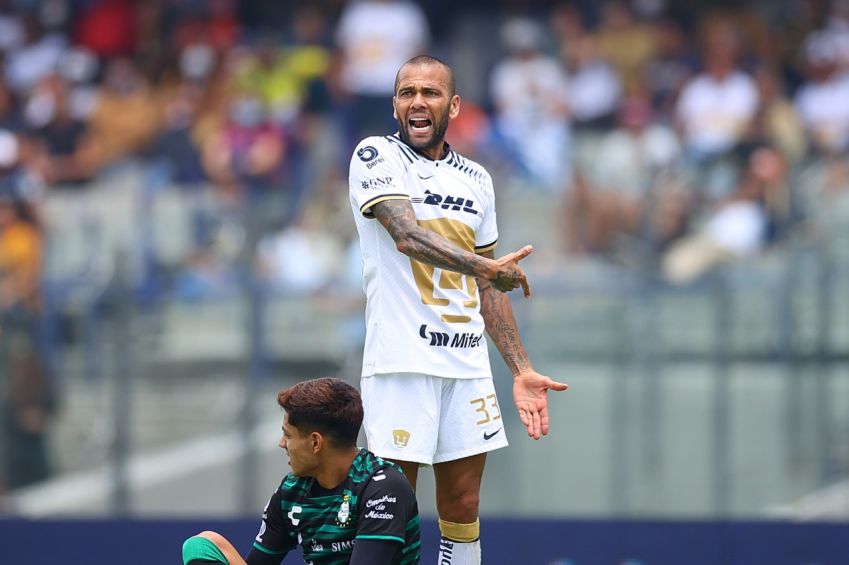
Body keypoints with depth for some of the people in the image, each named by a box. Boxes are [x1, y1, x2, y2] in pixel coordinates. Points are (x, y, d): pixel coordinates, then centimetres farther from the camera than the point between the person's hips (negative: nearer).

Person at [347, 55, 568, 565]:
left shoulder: (476, 179, 15)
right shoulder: (377, 157, -2)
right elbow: (407, 236, -20)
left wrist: (522, 369, 14)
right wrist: (484, 267, -33)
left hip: (467, 365, 5)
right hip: (402, 363, -5)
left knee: (462, 511, 7)